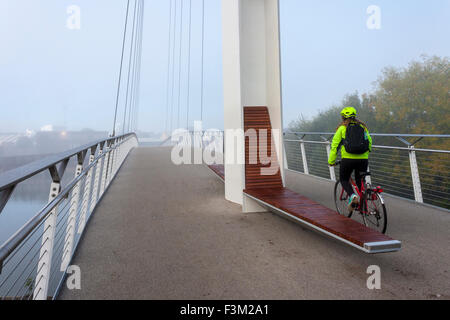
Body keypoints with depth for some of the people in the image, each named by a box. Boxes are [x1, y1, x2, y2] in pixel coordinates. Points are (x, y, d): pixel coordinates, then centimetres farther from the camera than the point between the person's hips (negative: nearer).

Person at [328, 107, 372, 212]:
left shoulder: (342, 127, 6)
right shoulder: (363, 126, 17)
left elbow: (335, 145, 3)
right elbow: (369, 142, 19)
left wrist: (331, 161, 9)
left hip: (348, 159, -3)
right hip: (363, 159, 4)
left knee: (344, 179, 15)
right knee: (360, 181, 22)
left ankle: (352, 195, -11)